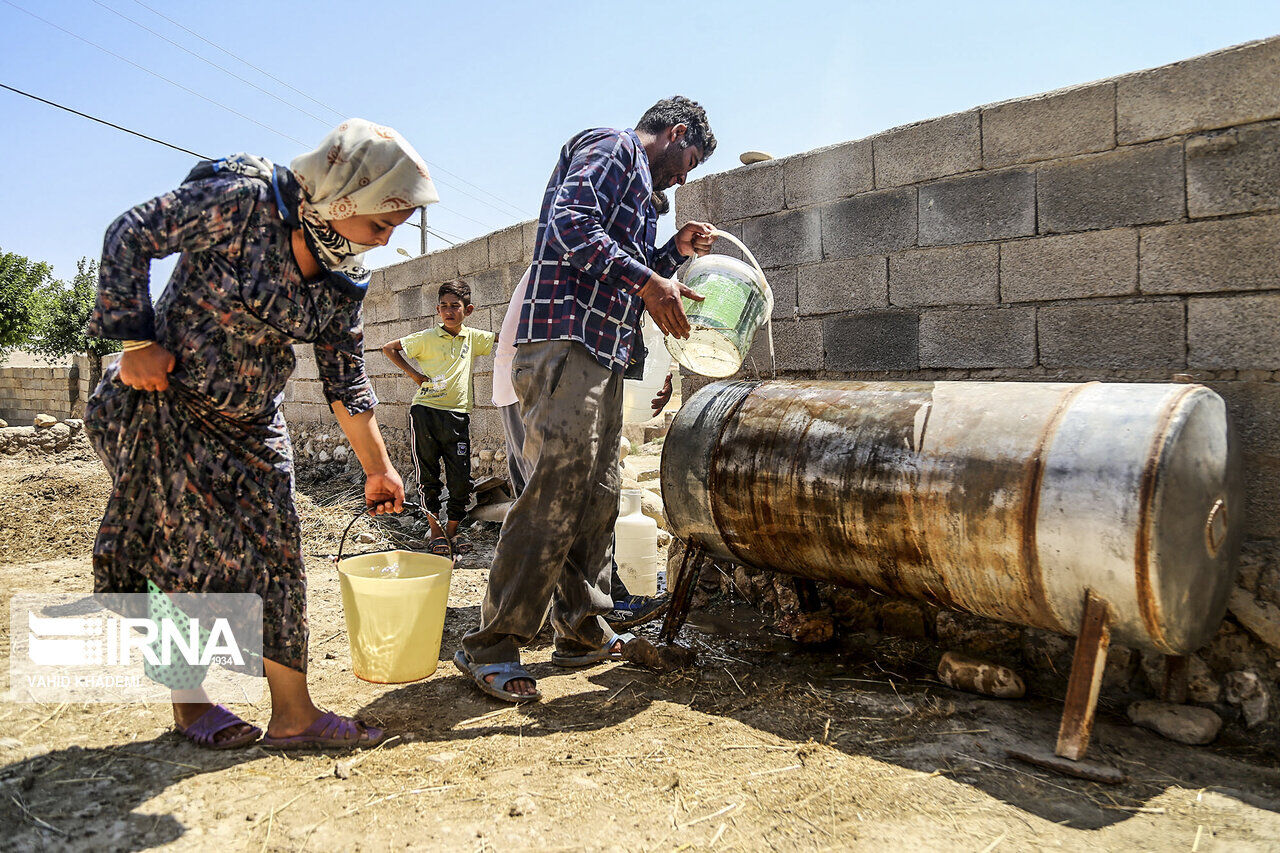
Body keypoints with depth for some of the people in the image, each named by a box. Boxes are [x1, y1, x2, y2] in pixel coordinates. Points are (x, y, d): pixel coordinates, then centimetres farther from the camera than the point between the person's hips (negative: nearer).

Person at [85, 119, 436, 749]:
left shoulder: (345, 278, -2)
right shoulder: (239, 203, -20)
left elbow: (345, 377, 3)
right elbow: (129, 236, -12)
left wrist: (378, 469, 3)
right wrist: (136, 341, -17)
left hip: (251, 424, 6)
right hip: (164, 403, -5)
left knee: (274, 554, 2)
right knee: (192, 553, -2)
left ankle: (293, 714, 9)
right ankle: (189, 703, 19)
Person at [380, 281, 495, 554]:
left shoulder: (473, 337, 10)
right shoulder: (427, 337, 2)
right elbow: (388, 348, 4)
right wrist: (412, 373, -3)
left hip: (457, 414, 2)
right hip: (425, 411, -2)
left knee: (462, 478, 0)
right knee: (428, 475, 4)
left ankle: (453, 529, 18)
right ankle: (435, 531, 18)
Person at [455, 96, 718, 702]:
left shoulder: (637, 186, 31)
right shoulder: (612, 147, 1)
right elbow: (571, 224, -17)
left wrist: (675, 251, 24)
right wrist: (646, 280, -19)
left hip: (601, 357, 11)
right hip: (565, 343, -11)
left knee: (597, 497, 10)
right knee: (552, 496, -13)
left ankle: (582, 632, 19)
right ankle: (489, 647, -5)